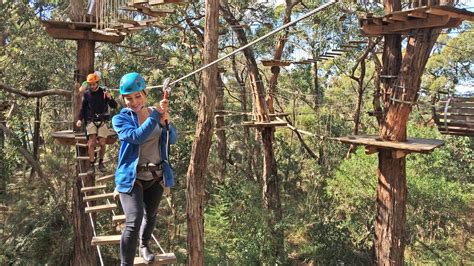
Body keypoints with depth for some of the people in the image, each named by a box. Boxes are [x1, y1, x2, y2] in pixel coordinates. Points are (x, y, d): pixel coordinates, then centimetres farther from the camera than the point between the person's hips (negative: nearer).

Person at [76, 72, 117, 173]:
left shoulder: (104, 92, 1)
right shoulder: (86, 94, 3)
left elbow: (114, 106, -3)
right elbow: (83, 108, 10)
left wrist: (110, 98, -22)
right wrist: (80, 119, -4)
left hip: (102, 121, 0)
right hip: (91, 121, 0)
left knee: (102, 143, -3)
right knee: (92, 143, -14)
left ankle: (101, 162, 18)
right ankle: (92, 165, -10)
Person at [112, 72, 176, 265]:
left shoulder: (155, 113, 5)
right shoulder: (120, 119, -8)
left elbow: (172, 139, -1)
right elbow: (137, 136, -26)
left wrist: (166, 122, -19)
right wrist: (156, 114, -29)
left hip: (156, 176, 5)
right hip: (132, 177, -5)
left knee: (150, 215, 22)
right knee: (134, 222, -19)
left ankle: (144, 246, 49)